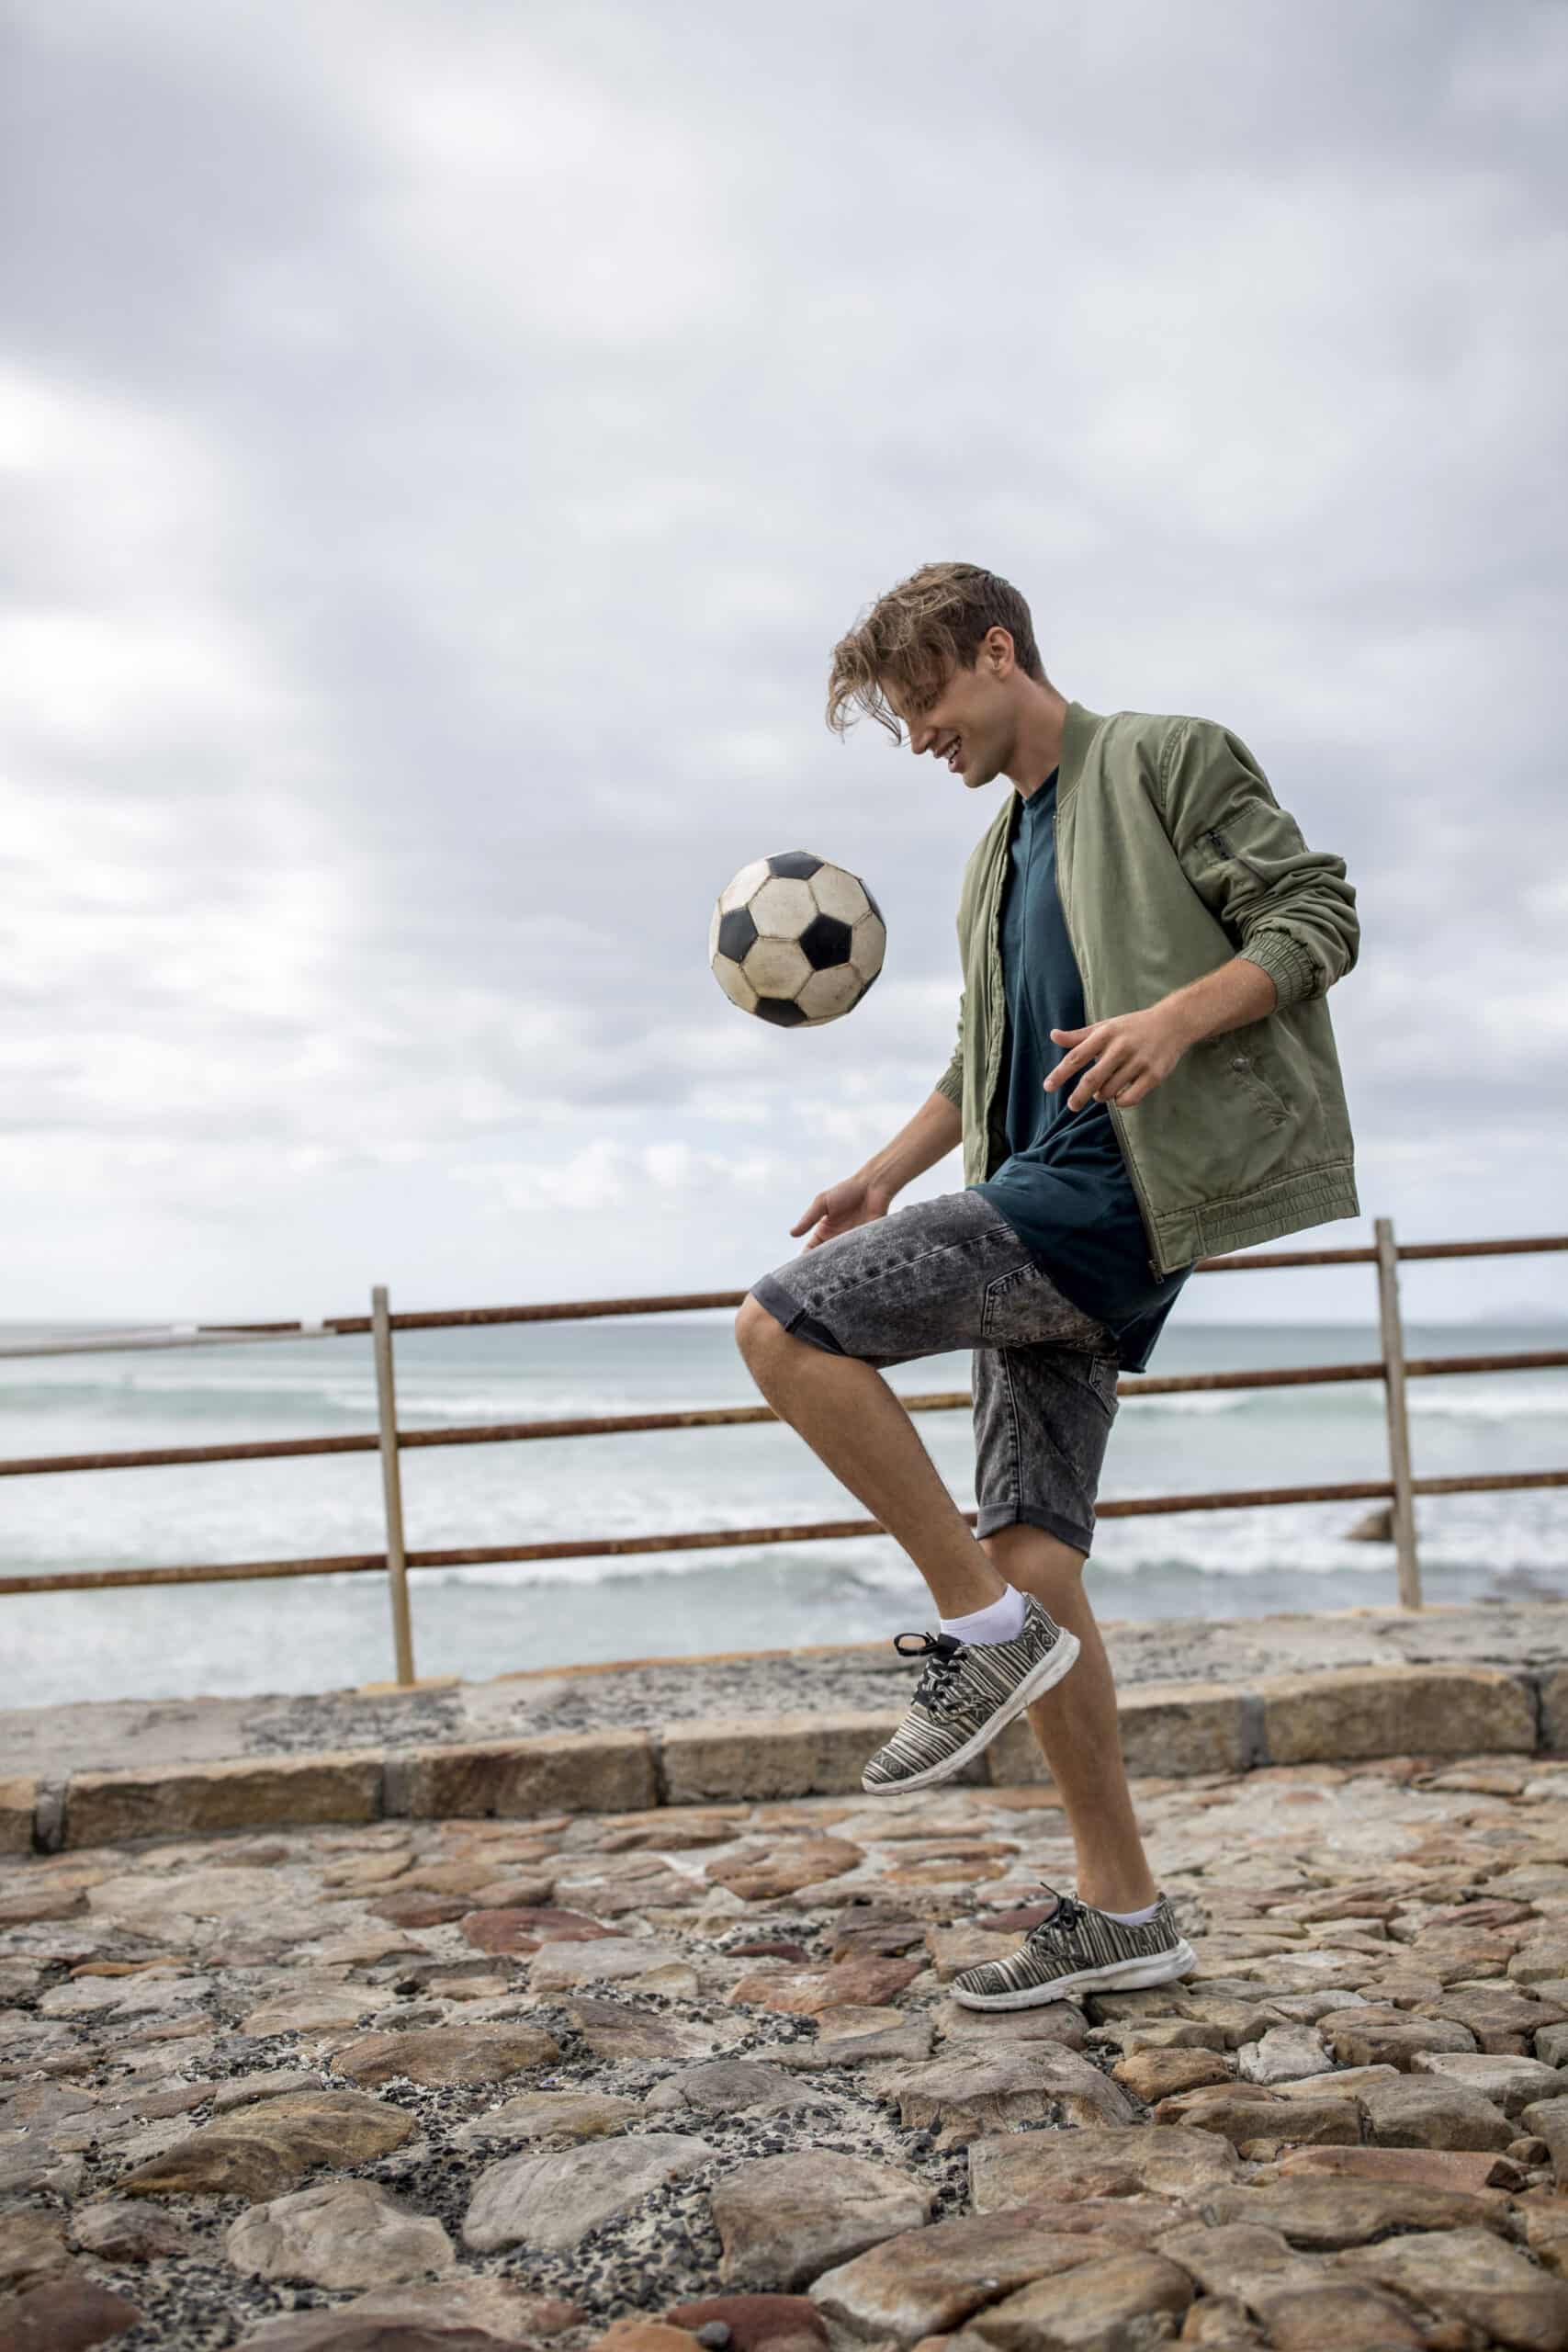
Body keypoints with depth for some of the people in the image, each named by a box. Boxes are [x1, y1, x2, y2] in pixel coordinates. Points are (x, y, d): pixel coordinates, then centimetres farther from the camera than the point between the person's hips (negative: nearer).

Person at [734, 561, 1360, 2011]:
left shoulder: (1168, 759, 4)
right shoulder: (997, 861, 27)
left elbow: (1321, 916, -5)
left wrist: (1179, 1015, -22)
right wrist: (887, 1176, 16)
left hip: (1108, 1196, -9)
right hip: (1048, 1232, 9)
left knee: (782, 1326, -19)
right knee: (1035, 1564, 4)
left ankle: (982, 1625, -9)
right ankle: (1121, 1912, 13)